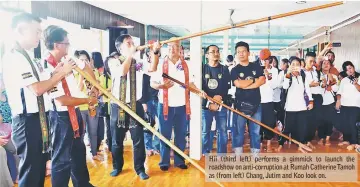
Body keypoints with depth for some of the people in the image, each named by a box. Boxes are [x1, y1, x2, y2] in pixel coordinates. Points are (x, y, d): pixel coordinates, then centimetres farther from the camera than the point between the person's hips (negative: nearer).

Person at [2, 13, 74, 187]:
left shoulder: (27, 57, 15)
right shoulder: (13, 57, -15)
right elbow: (37, 89, -22)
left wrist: (55, 73, 2)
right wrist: (61, 73, -12)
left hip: (39, 119, 10)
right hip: (27, 122, -10)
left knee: (40, 167, 19)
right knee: (31, 170, 0)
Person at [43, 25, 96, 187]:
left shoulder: (66, 60, 0)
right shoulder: (47, 68, -23)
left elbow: (86, 68, 20)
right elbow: (62, 100, -25)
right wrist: (88, 100, -14)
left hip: (74, 113, 9)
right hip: (62, 117, -9)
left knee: (78, 151, 23)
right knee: (63, 158, 3)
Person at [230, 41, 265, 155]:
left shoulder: (256, 67, 9)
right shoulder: (235, 70, 3)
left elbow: (262, 81, -5)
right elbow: (239, 84, -14)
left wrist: (245, 85, -11)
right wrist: (254, 80, -3)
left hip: (255, 103, 2)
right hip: (240, 104, -2)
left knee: (255, 130, 7)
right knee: (238, 130, 1)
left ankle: (255, 153, 16)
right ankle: (238, 154, 10)